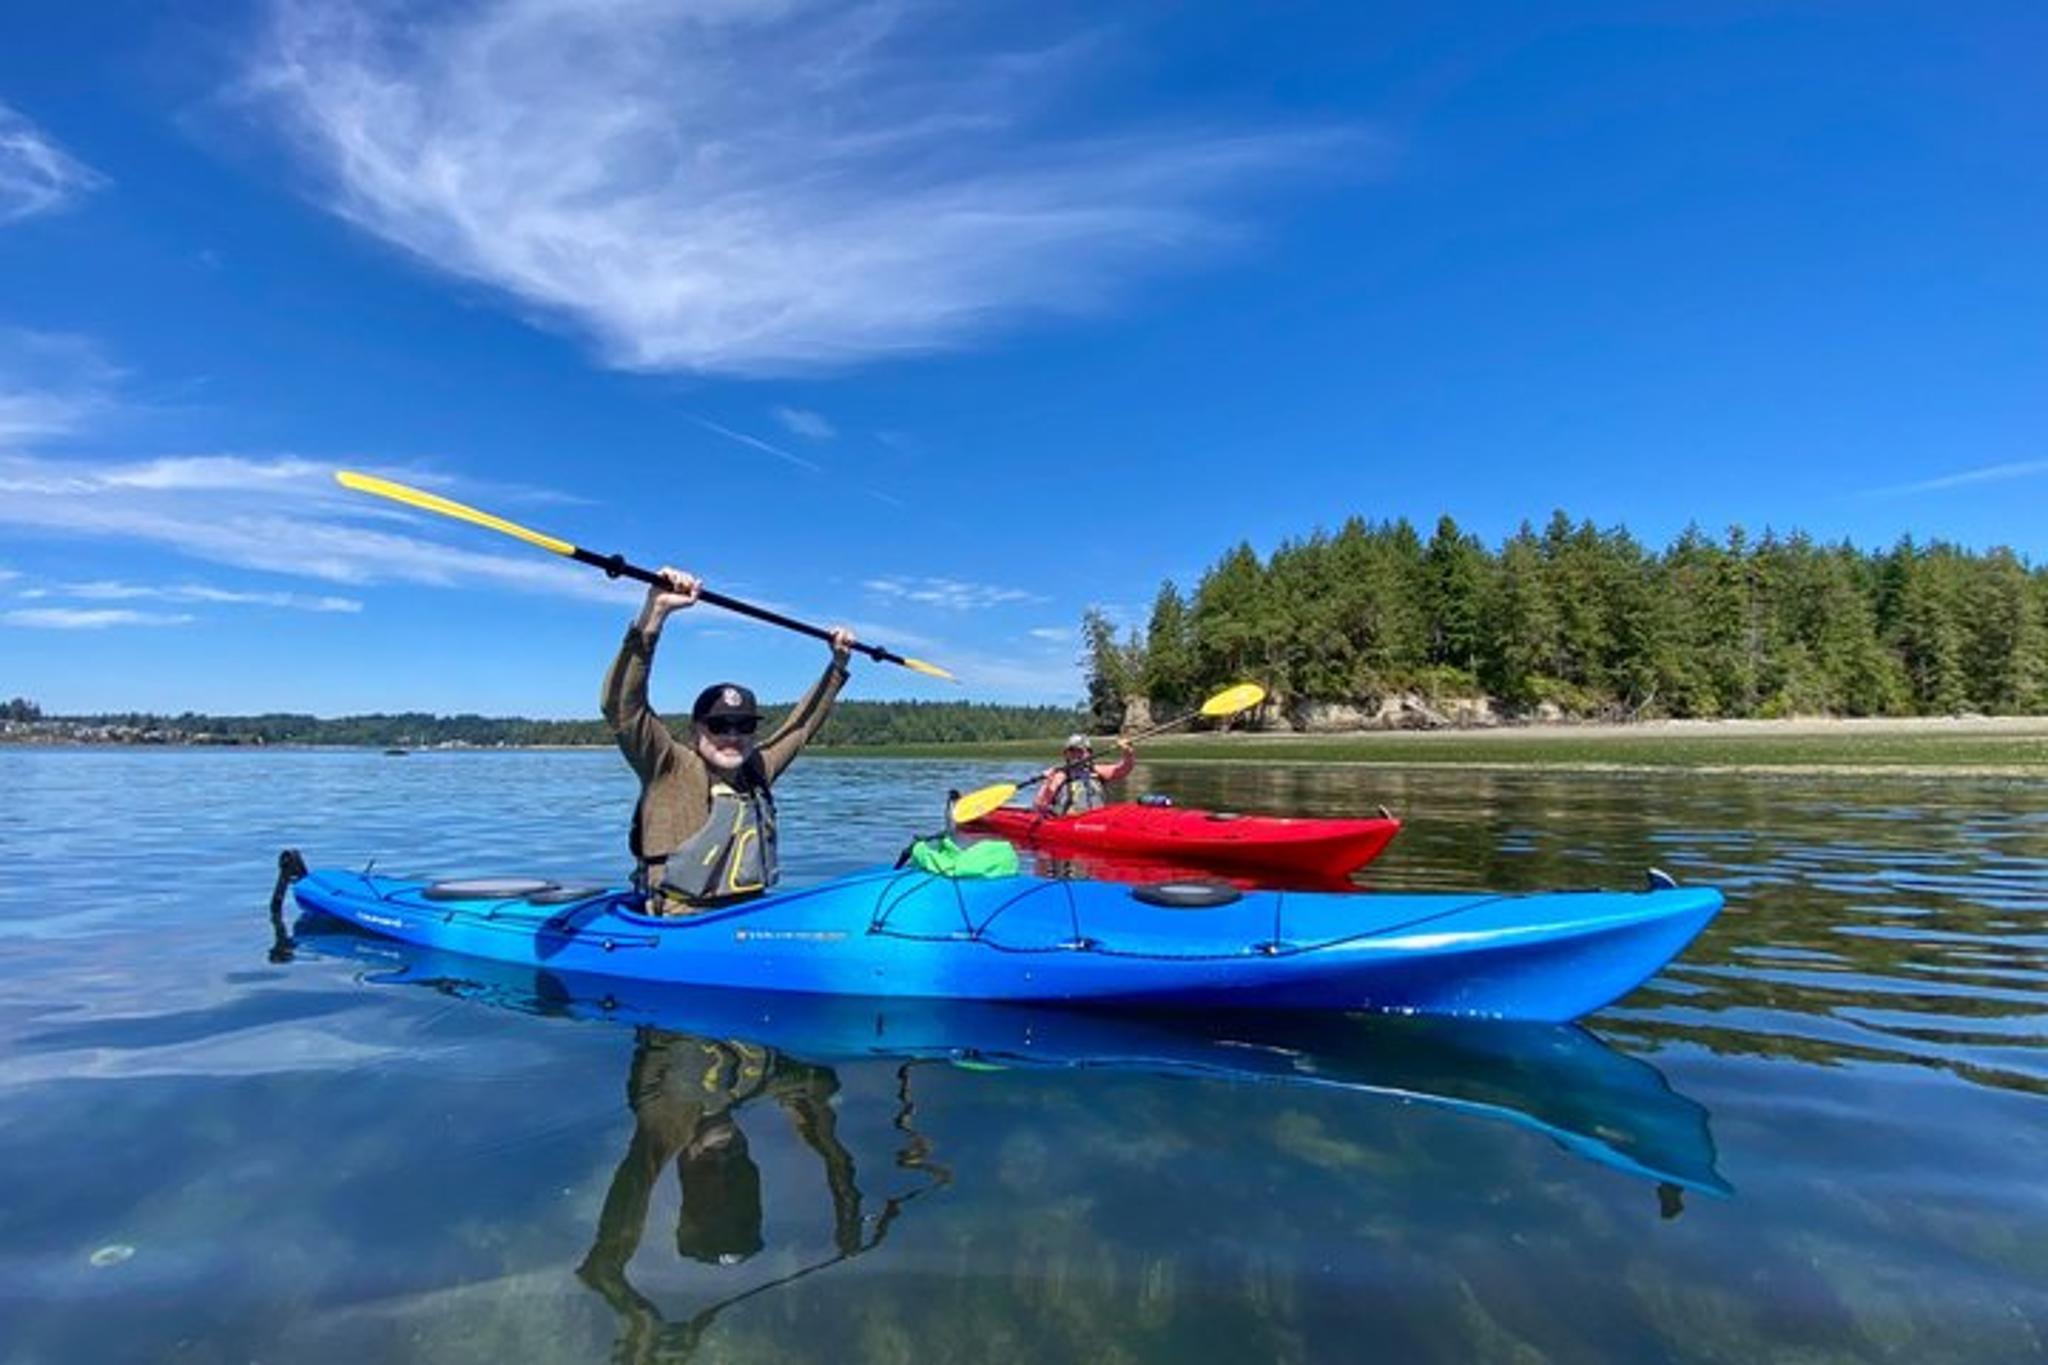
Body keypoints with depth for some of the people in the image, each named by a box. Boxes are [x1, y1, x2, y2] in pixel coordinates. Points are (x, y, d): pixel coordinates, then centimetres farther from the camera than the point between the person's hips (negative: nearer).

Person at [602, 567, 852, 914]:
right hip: (683, 929, -5)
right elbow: (622, 704, -16)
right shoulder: (671, 770, -3)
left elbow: (803, 722, 27)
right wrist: (655, 612, -23)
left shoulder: (756, 773, 13)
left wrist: (838, 665, 30)